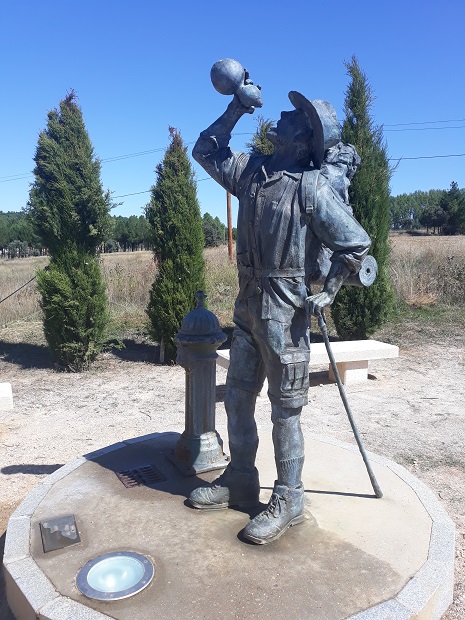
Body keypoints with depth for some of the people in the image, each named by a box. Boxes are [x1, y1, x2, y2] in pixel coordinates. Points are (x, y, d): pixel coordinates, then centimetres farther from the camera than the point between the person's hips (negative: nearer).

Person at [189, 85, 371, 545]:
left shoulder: (313, 186, -10)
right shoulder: (251, 170, 9)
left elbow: (355, 243, -10)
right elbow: (205, 151, 19)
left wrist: (327, 293, -11)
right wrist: (235, 111, 10)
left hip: (284, 311, -7)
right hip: (248, 305, 7)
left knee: (285, 408, 3)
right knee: (237, 398, 14)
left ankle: (287, 501, 20)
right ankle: (239, 482, 32)